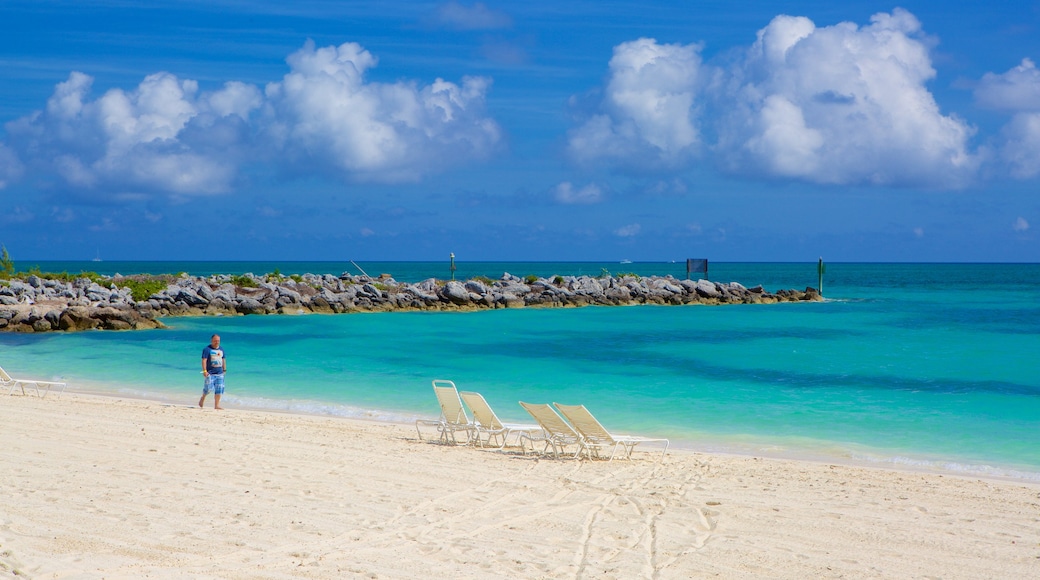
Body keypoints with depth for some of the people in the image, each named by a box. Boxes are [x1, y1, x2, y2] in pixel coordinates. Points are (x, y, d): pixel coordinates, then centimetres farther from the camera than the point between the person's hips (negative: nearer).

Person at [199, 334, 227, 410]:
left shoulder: (221, 349, 14)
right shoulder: (207, 349, -5)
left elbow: (223, 360, 22)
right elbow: (204, 360, -12)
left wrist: (224, 369, 18)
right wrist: (204, 371, -20)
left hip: (219, 373, 5)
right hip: (210, 373, -5)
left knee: (219, 389, 0)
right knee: (209, 388, -9)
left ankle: (217, 405, 6)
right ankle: (203, 398, 22)